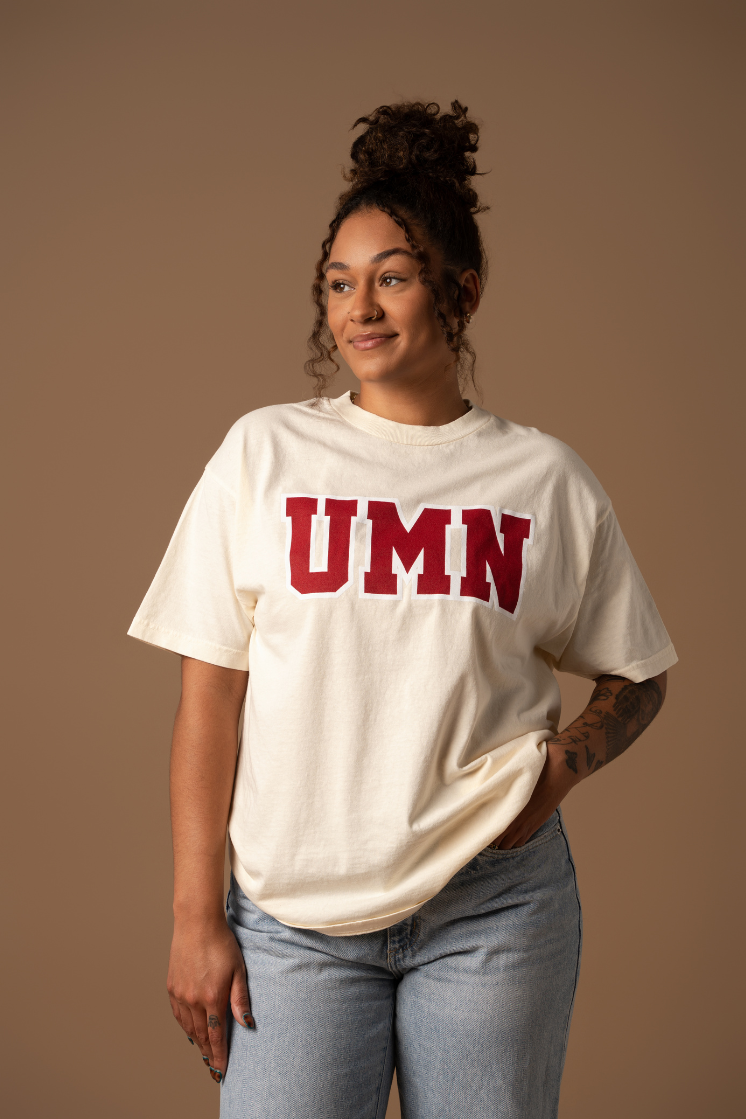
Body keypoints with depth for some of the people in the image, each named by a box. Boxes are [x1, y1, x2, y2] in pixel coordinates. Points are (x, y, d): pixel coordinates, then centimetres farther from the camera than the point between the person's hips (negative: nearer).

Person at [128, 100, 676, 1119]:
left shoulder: (545, 480, 3)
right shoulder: (264, 452, 1)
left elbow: (633, 678, 12)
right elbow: (211, 696, 0)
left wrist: (559, 766, -8)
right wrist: (196, 914, -3)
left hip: (492, 910, 1)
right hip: (292, 910, 0)